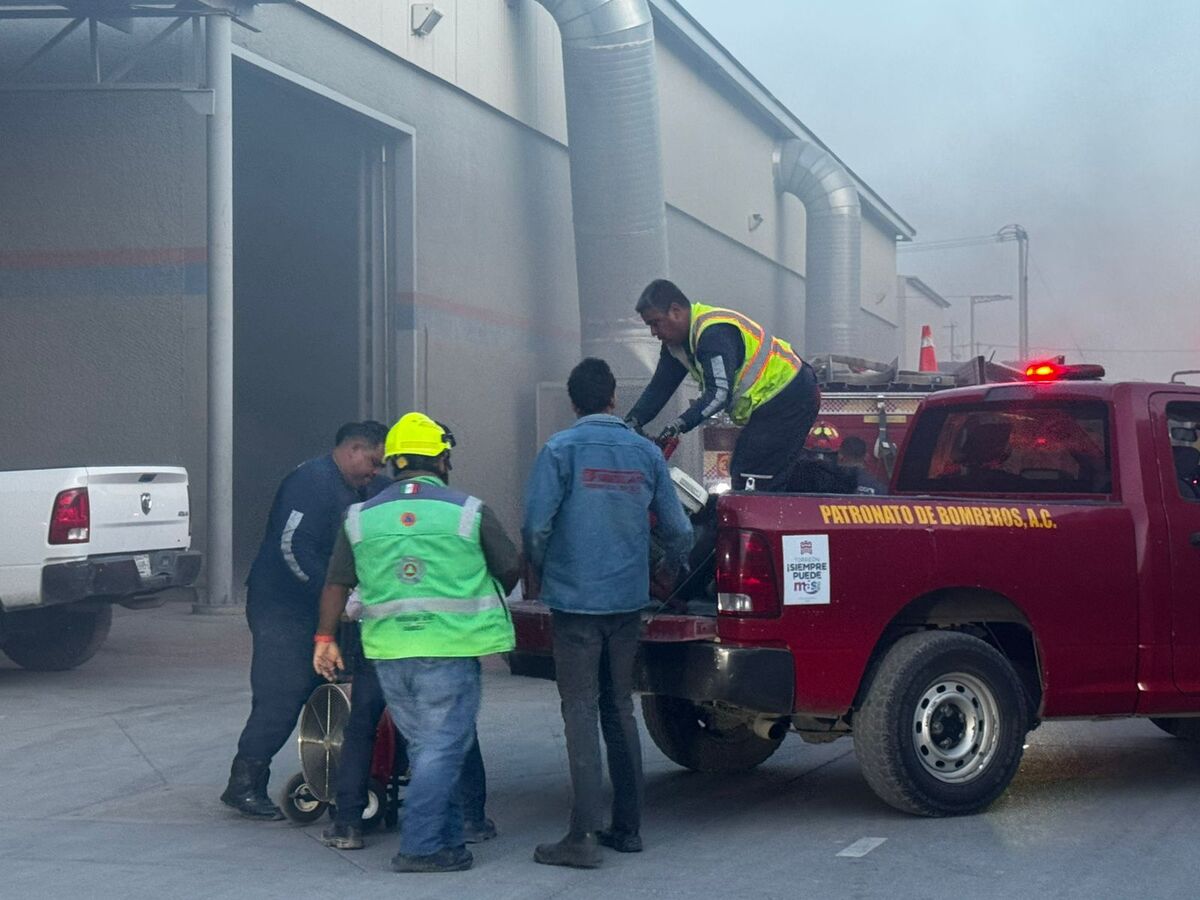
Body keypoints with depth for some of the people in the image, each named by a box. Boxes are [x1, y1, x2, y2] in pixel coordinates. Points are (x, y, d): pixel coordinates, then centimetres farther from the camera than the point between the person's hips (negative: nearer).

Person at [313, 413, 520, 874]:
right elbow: (510, 570, 5)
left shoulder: (361, 517, 7)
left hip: (387, 651, 4)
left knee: (424, 746, 15)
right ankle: (419, 847, -6)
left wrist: (325, 637, 15)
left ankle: (448, 840, 20)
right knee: (443, 747, 0)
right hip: (449, 650, -4)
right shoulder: (468, 511, -1)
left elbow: (337, 584, 8)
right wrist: (488, 602, 24)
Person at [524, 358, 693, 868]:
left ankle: (584, 836, -8)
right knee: (619, 710, 15)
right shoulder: (646, 452, 6)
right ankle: (627, 827, 19)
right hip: (628, 601, 4)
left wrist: (542, 574, 6)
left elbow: (537, 526, -13)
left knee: (580, 712, -3)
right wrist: (668, 569, 29)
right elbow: (678, 530, 8)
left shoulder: (561, 450, -7)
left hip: (575, 598, -4)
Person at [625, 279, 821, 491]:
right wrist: (632, 421, -6)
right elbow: (659, 388, 8)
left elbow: (720, 393, -31)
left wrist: (679, 425, -38)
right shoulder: (677, 343, 9)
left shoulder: (715, 333, -24)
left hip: (787, 400, -11)